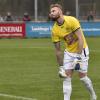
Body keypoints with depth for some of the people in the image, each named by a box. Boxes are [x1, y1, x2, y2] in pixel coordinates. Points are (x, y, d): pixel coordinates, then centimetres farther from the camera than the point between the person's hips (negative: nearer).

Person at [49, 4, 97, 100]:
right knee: (66, 77, -7)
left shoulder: (71, 20, -21)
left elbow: (81, 39, -24)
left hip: (81, 50, -4)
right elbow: (58, 50, -2)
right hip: (69, 52, 4)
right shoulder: (54, 30, -8)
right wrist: (61, 67, -4)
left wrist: (78, 57, -29)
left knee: (82, 76, 1)